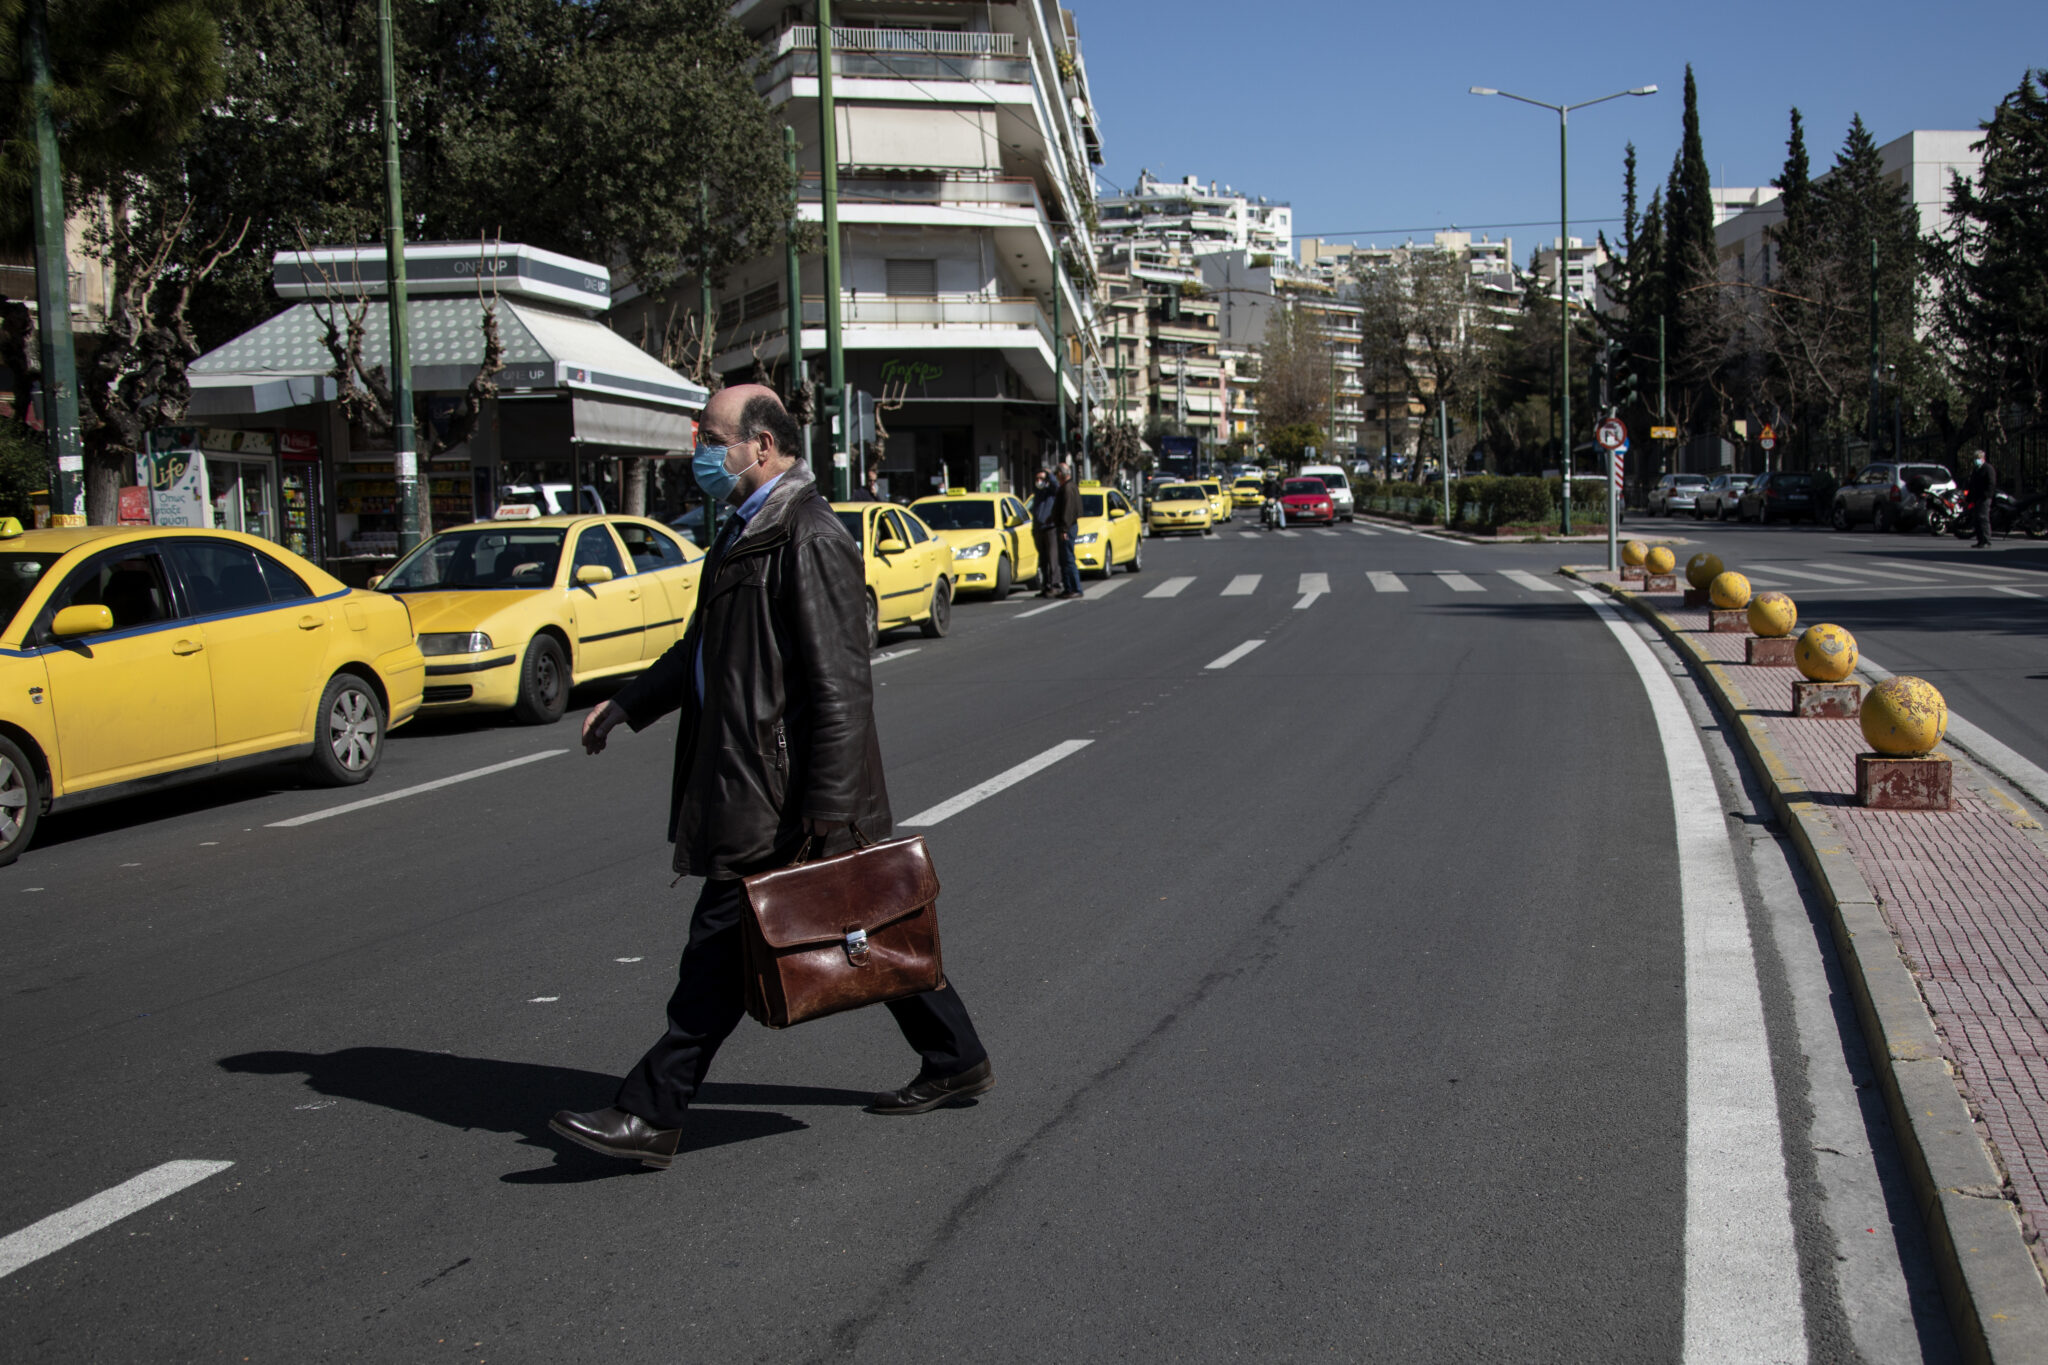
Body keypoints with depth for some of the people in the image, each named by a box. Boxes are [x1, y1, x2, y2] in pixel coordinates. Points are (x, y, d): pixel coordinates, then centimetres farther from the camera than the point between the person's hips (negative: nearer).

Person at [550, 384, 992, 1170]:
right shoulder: (747, 532, 15)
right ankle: (955, 1060, 27)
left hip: (780, 798, -10)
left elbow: (839, 686, -22)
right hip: (747, 783, 10)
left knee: (723, 946, -3)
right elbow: (706, 646, 28)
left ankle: (653, 1114, 5)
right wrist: (627, 705, 26)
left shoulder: (810, 542, -18)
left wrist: (827, 807, -24)